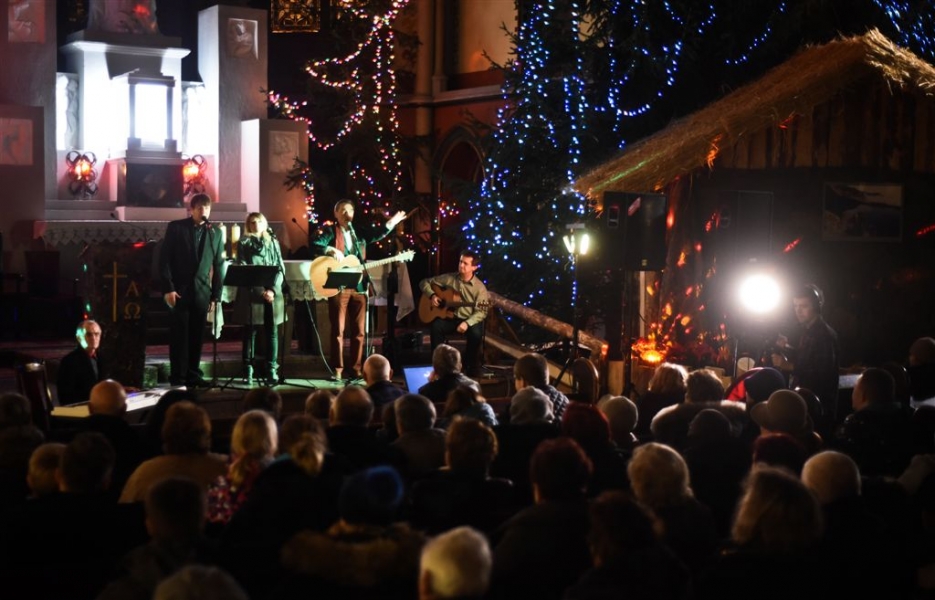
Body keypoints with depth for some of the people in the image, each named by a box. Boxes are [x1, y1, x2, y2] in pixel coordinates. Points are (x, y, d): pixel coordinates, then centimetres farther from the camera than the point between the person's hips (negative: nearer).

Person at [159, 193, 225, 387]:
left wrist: (216, 294, 4)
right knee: (179, 335, -1)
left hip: (202, 291, 3)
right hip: (179, 290, -3)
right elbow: (164, 259, -3)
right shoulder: (176, 227, 0)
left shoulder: (215, 232, 10)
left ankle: (193, 375, 11)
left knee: (196, 336, 4)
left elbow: (218, 266, 10)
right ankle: (178, 376, 5)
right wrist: (168, 288, -11)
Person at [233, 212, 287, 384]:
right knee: (250, 332, -1)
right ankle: (248, 370, 3)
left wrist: (273, 289, -8)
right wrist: (260, 291, -13)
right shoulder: (244, 244, 5)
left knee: (272, 331, 1)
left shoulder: (273, 242, 14)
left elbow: (280, 268, 8)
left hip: (272, 293, 3)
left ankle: (272, 369, 5)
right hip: (252, 294, -2)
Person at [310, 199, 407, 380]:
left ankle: (356, 369, 11)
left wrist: (392, 222, -13)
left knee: (358, 331, 5)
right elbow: (314, 243, -10)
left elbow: (378, 234, 2)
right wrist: (331, 250, -24)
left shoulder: (360, 232, 17)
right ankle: (337, 370, 2)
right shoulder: (329, 230, 4)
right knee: (338, 330, -3)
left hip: (358, 286, 5)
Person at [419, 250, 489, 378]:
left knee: (476, 333, -34)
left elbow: (481, 312, -14)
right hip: (449, 317, 2)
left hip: (469, 320, -2)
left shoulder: (479, 287, -8)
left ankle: (471, 366, -9)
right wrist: (432, 295, -10)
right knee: (436, 326, -30)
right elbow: (424, 283, 9)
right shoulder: (449, 278, 0)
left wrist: (467, 323, -30)